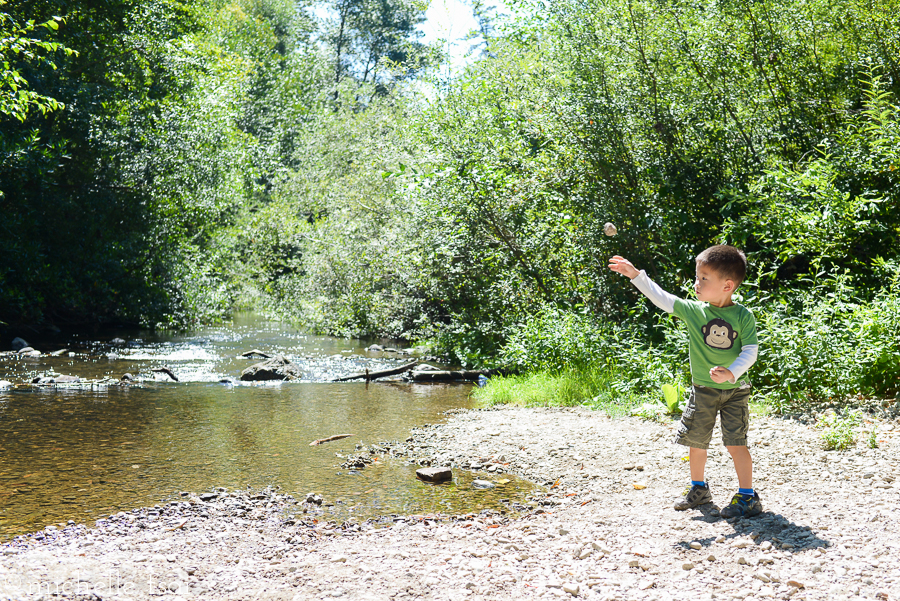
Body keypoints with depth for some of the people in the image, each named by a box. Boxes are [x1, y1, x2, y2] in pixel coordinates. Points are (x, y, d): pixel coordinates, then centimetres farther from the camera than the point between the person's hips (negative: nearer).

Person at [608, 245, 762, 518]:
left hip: (734, 390, -4)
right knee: (696, 441, 11)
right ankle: (699, 488, 31)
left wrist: (731, 373, -27)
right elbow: (661, 298, 2)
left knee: (736, 443, -6)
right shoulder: (693, 310, -3)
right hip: (703, 390, 4)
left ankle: (747, 496, 5)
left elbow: (750, 351, -12)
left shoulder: (743, 316, -11)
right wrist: (636, 275, -1)